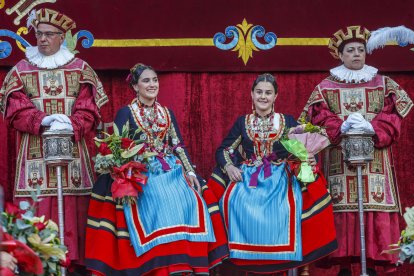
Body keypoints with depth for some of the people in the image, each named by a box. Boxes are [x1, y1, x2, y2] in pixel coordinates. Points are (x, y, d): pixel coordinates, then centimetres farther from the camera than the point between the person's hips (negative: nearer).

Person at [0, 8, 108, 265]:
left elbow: (89, 112, 2)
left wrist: (70, 126, -17)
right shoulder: (21, 70, 9)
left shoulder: (80, 69, 9)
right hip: (34, 157, 0)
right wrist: (43, 120, -18)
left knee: (73, 219, -5)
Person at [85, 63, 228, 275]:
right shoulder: (126, 113, 6)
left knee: (189, 201, -21)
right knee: (158, 201, -29)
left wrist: (190, 172, 2)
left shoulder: (167, 113, 18)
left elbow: (179, 146, 15)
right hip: (141, 174, -4)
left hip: (171, 170, 4)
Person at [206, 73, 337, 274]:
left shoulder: (288, 121, 11)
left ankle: (285, 256, -20)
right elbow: (223, 150, 13)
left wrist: (310, 159, -17)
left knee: (284, 204, -31)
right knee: (235, 201, -29)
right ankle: (238, 256, -18)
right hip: (247, 176, 1)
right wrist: (229, 167, -8)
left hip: (280, 177, -1)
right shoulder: (242, 122, 14)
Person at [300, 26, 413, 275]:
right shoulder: (325, 87, 11)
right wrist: (342, 127, -19)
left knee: (374, 210, -7)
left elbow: (393, 117, 1)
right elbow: (319, 119, -1)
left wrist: (371, 127, -16)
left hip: (374, 162, 1)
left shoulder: (383, 84, 12)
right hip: (339, 162, -1)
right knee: (341, 211, -9)